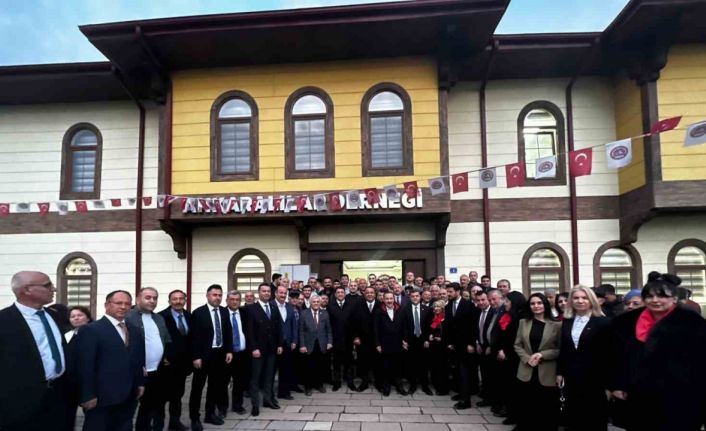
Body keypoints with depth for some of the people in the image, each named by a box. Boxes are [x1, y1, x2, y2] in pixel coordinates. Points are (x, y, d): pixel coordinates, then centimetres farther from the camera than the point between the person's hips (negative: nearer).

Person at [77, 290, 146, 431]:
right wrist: (88, 395, -17)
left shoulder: (135, 331, 12)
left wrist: (140, 383, 11)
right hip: (101, 397, -6)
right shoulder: (91, 330, -10)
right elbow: (84, 365, -14)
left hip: (128, 396, 6)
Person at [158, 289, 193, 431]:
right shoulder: (162, 316, -14)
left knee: (178, 392, 16)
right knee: (164, 393, 5)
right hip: (167, 361, -6)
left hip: (183, 361, 6)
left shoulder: (189, 316, 6)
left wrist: (191, 357, 7)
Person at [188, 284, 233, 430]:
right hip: (203, 355, -5)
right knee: (198, 387, 5)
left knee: (215, 385, 15)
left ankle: (210, 414, 29)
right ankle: (195, 418, 16)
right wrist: (196, 357, -16)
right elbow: (194, 337, -13)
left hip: (220, 354, 5)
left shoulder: (224, 312, 5)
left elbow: (228, 332, 10)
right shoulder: (198, 313, -11)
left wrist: (229, 351, 2)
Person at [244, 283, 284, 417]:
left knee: (269, 376, 11)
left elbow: (278, 328, 13)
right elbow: (249, 331, -12)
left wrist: (280, 344, 6)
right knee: (255, 378, 2)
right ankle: (255, 404, 7)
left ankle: (268, 399, 21)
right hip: (258, 349, -5)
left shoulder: (274, 309, 11)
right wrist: (253, 348, -17)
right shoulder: (251, 309, -7)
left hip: (272, 348, 5)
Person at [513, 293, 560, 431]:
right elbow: (517, 345, 7)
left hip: (547, 374, -2)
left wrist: (542, 355, -15)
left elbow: (560, 349, -4)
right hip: (527, 372, 3)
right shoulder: (523, 322, 7)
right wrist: (527, 359, -8)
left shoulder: (556, 325, -4)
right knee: (527, 407, 10)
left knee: (547, 409, 5)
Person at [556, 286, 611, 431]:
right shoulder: (566, 322, 8)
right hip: (572, 377, 5)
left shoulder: (603, 322, -8)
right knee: (573, 417, 13)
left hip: (595, 377, -4)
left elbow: (609, 352, -9)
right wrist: (560, 372, 9)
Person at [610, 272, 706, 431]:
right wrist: (617, 385, 8)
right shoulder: (626, 322, 6)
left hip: (678, 398, -4)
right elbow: (617, 357, 12)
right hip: (639, 397, 4)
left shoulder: (691, 322, -4)